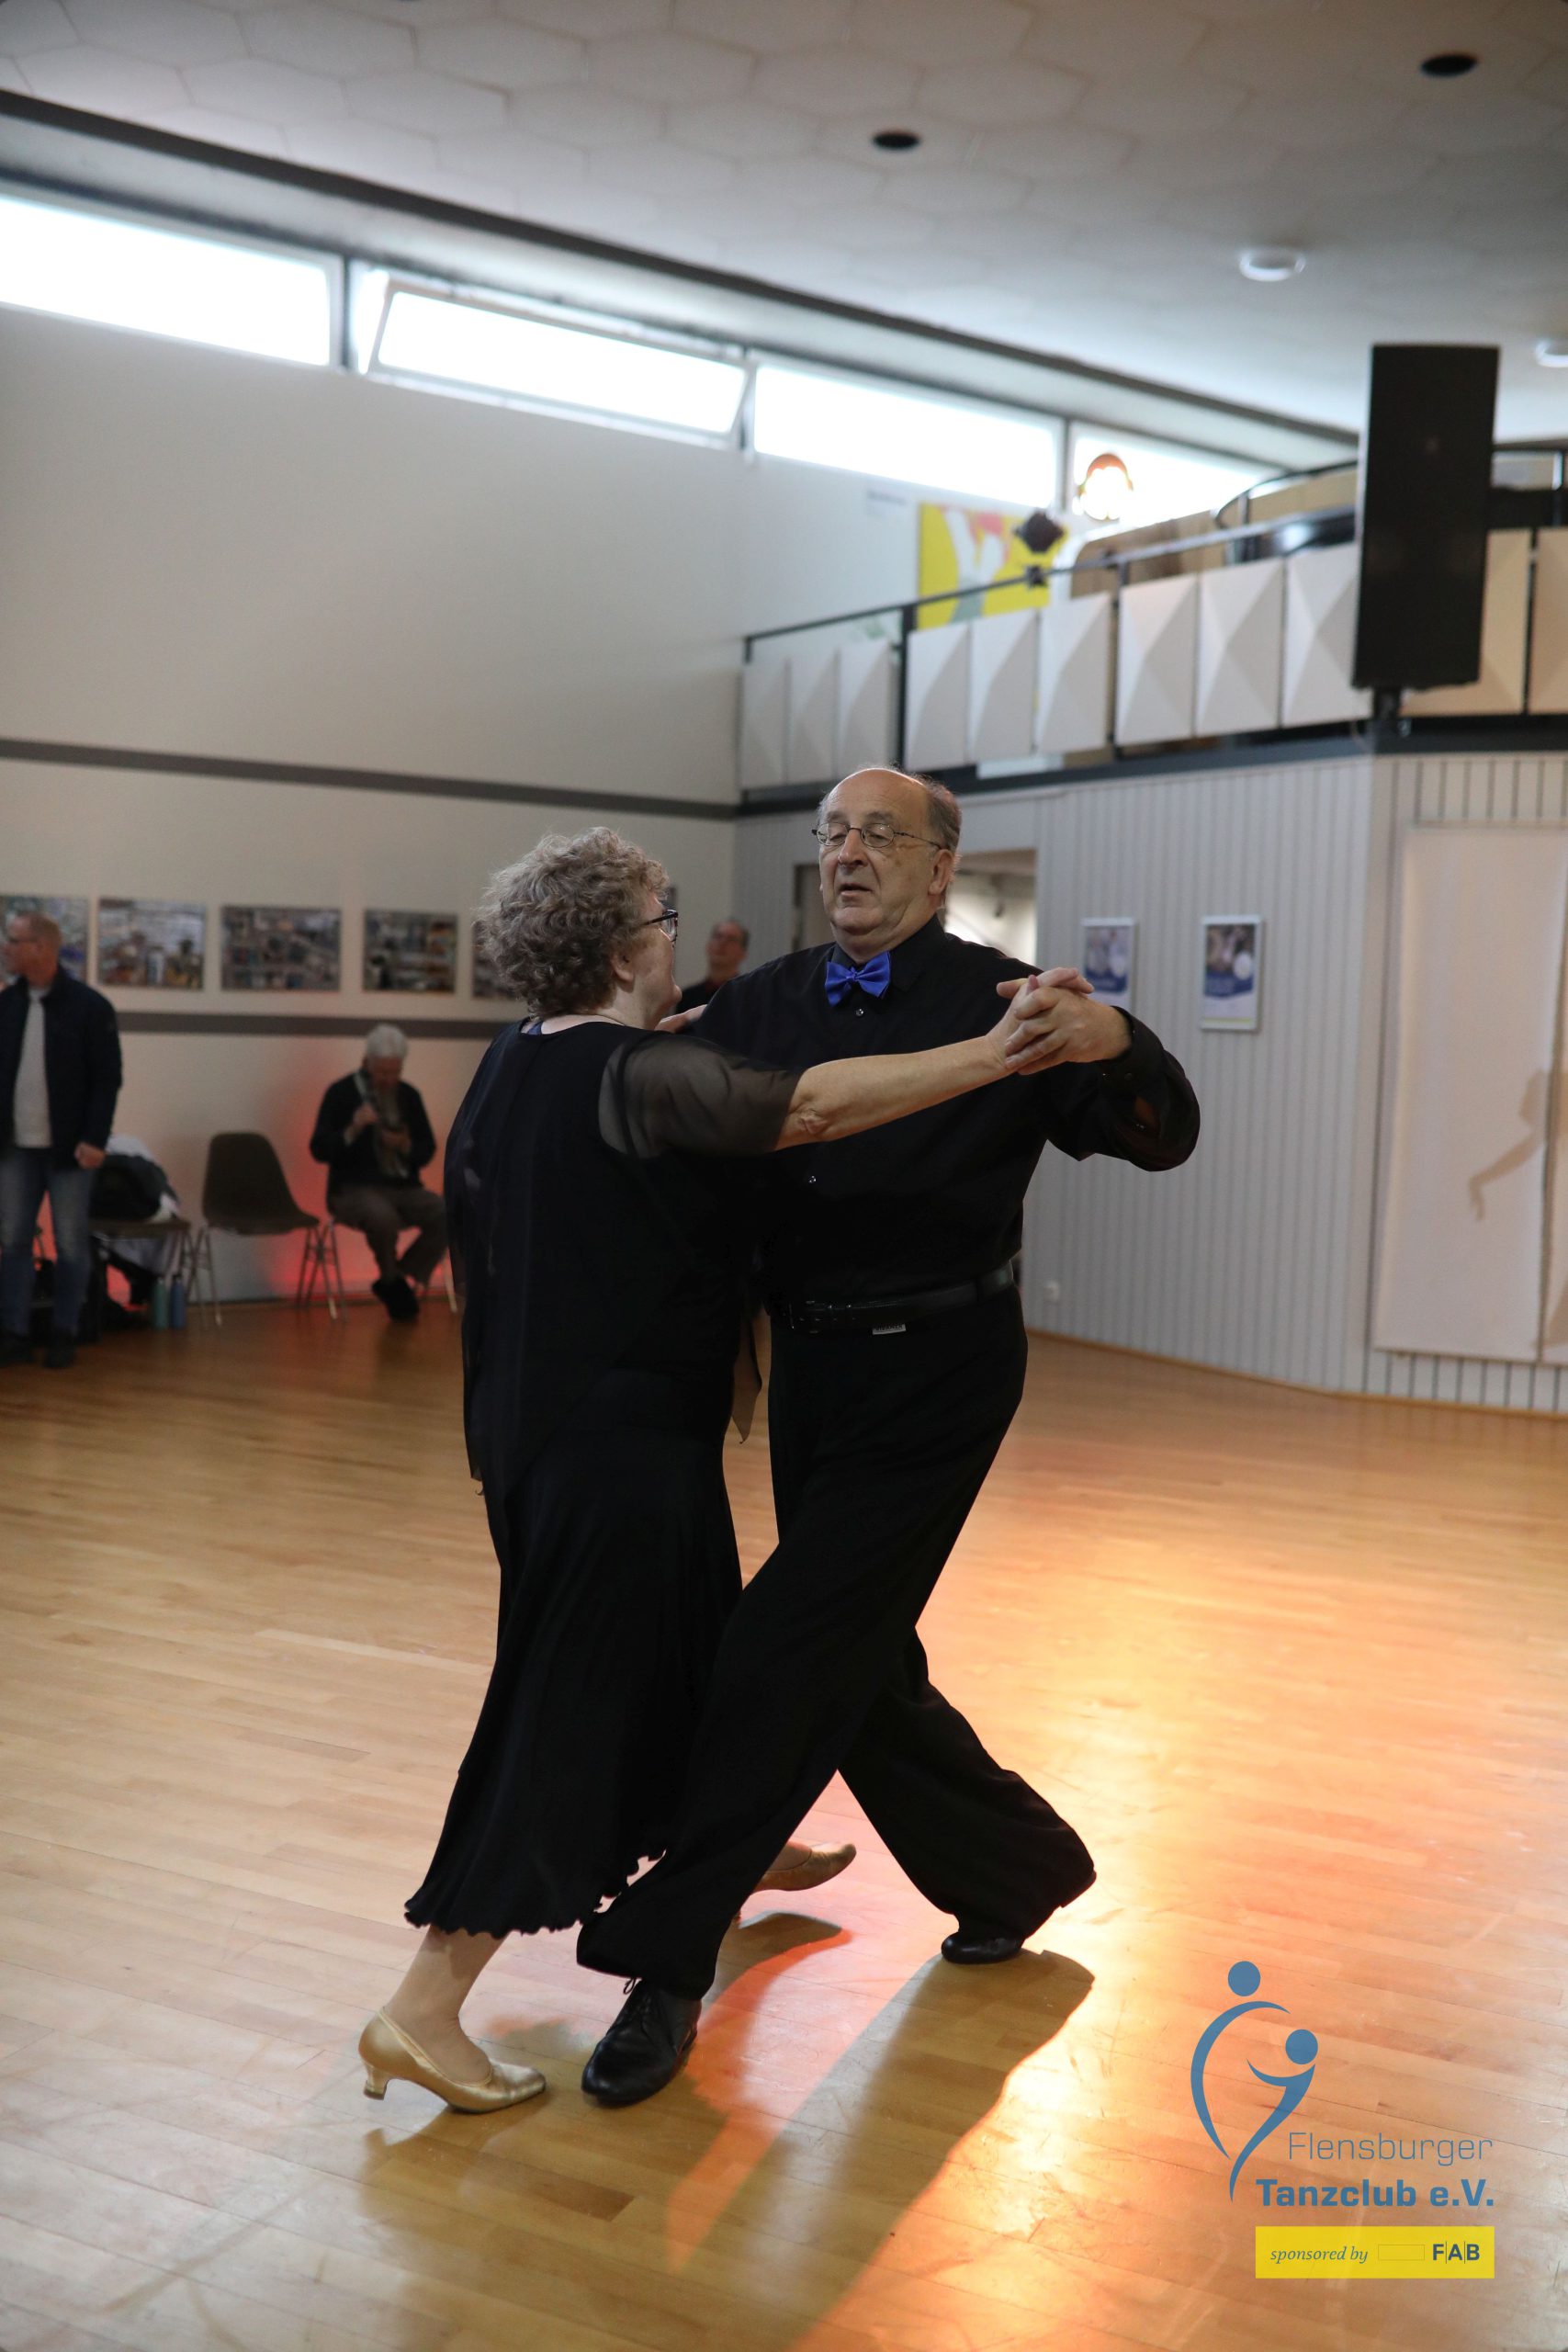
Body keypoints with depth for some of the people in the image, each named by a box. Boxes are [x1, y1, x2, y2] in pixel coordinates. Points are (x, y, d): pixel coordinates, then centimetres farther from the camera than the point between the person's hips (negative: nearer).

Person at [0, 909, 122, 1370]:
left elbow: (107, 1079, -8)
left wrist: (94, 1139, -14)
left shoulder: (89, 1006, -8)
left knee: (71, 1244, 3)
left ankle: (64, 1336, 13)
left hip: (68, 1146, -4)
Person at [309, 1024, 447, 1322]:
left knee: (448, 1215, -23)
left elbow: (427, 1150, 11)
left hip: (403, 1187, 5)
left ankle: (397, 1281, -6)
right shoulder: (341, 1093, -2)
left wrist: (406, 1145, -11)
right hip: (354, 1189, -4)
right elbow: (319, 1150, -7)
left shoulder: (409, 1095, 10)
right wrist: (353, 1129, -24)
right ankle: (393, 1281, -7)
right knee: (383, 1217, -38)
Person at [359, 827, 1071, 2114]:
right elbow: (813, 1105, -32)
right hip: (621, 1442, -10)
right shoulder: (637, 1077, -21)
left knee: (688, 1637, 27)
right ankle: (425, 2009, 1)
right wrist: (991, 1055, -30)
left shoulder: (514, 1069, 8)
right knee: (567, 1704, -3)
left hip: (536, 1422, 10)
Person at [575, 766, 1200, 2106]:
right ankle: (1020, 1868, 39)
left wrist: (1116, 1046, -34)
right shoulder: (767, 1005, 7)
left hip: (935, 1368, -6)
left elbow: (1165, 1140, -14)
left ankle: (666, 1960, 5)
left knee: (787, 1655, -7)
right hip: (811, 1359, 7)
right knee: (857, 1663, 15)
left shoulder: (994, 1001, -8)